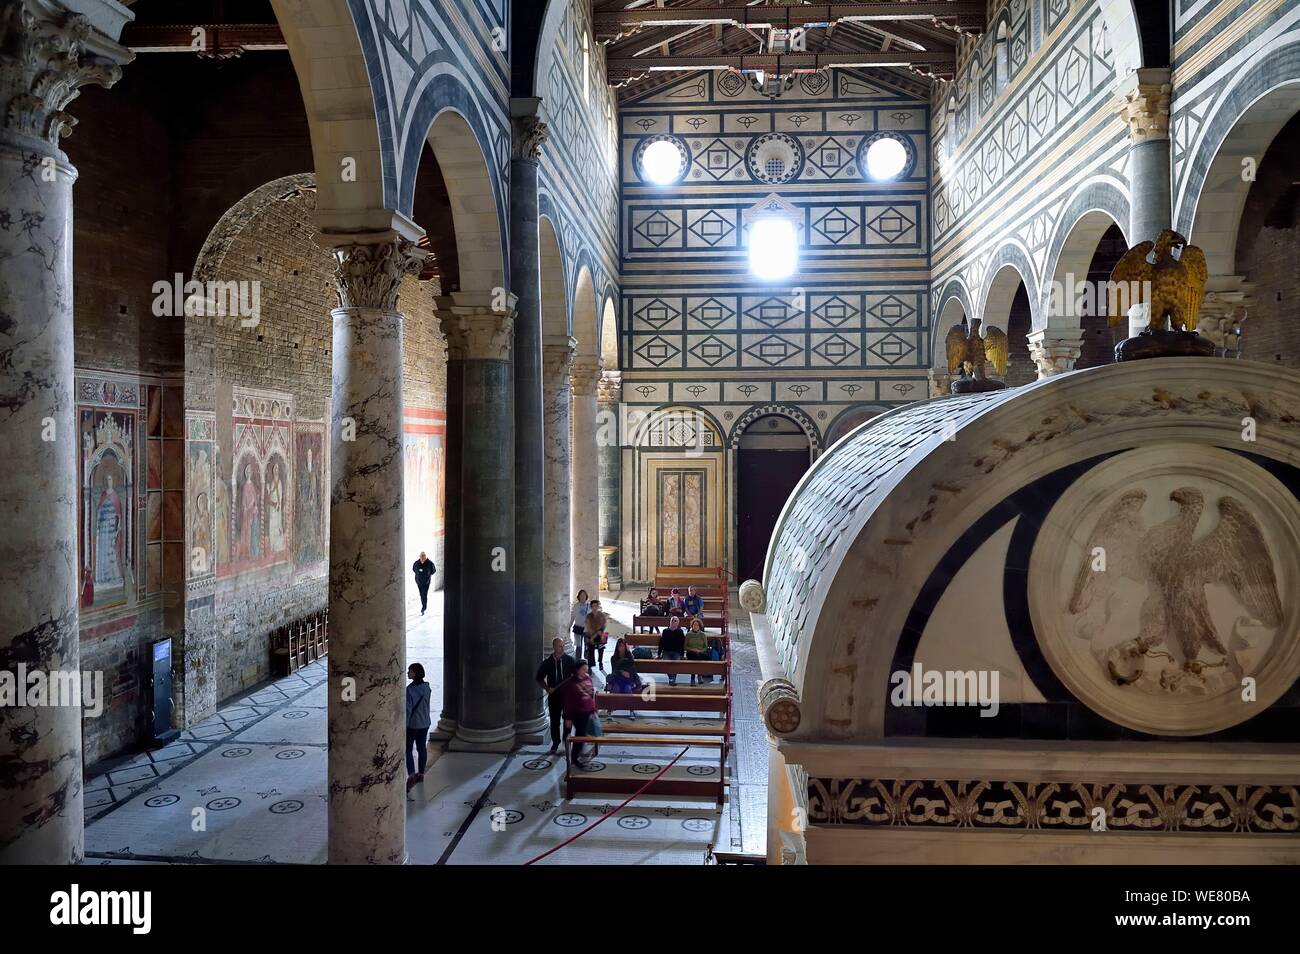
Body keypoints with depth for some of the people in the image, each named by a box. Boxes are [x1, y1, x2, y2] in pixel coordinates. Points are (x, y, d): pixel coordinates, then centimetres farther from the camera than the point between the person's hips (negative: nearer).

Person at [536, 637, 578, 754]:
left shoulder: (570, 660, -4)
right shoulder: (547, 662, -1)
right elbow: (539, 678, 8)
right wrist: (547, 689, -4)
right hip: (553, 695, 1)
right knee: (554, 720, 7)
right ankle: (555, 742, 20)